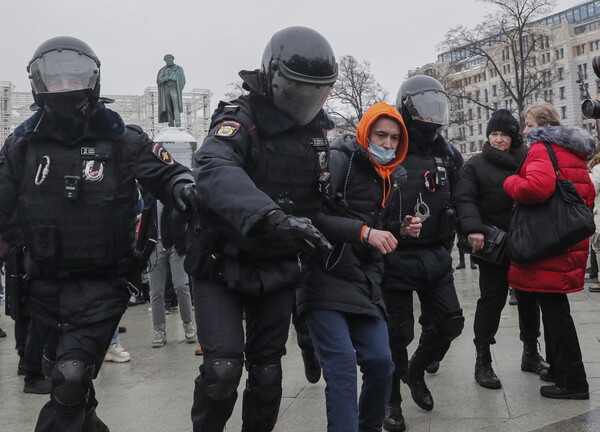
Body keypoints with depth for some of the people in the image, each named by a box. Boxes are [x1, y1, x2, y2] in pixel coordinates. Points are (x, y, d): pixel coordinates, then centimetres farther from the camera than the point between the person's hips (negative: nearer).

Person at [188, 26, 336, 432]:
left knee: (267, 373, 9)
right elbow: (215, 170, -37)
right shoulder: (241, 118, -15)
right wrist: (271, 215, -51)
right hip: (224, 266, -4)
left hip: (278, 271, 5)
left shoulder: (317, 129, 5)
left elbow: (320, 198, 15)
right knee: (223, 368, -13)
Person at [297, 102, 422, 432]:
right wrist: (364, 231, -26)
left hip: (364, 283, 7)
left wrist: (400, 231, 8)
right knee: (342, 366, -13)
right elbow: (315, 216, -23)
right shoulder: (339, 161, -9)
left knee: (381, 362, 5)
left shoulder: (391, 176, 16)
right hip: (325, 279, -7)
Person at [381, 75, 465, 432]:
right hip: (397, 259, -5)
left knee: (450, 322, 9)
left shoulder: (448, 155, 9)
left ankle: (416, 371, 36)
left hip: (437, 257, 6)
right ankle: (392, 400, 22)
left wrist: (447, 245, 11)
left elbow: (459, 201, 16)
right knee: (398, 333, 3)